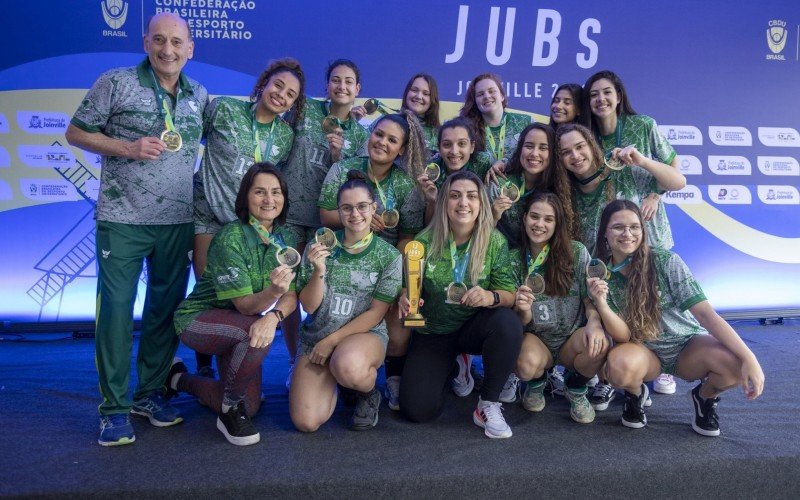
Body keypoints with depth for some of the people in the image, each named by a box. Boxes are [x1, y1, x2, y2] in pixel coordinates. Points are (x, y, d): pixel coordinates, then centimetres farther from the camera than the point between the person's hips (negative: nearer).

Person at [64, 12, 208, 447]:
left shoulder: (200, 96, 9)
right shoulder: (116, 83, -3)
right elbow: (76, 133, 0)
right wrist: (128, 147, -15)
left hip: (178, 222, 4)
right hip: (122, 220, -4)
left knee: (166, 310, 10)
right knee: (116, 310, -1)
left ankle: (150, 393, 25)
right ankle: (115, 407, 10)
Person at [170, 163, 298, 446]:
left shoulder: (285, 237, -6)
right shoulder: (230, 238, -26)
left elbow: (291, 296, -13)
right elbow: (245, 305, -28)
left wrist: (274, 316, -35)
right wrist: (273, 290, -50)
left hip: (237, 326, 7)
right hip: (198, 318, -7)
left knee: (249, 407, 10)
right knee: (257, 334, -37)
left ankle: (180, 379, 35)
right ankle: (230, 410, -12)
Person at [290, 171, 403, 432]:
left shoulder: (389, 256, -5)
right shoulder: (319, 246, -1)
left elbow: (376, 313, -7)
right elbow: (309, 306, -3)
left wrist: (332, 341, -12)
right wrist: (319, 272, -21)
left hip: (366, 334, -2)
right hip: (315, 336, 3)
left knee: (347, 366, -39)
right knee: (306, 422, -13)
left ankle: (369, 393, -2)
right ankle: (332, 378, 20)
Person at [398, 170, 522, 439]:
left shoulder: (495, 241, -11)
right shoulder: (426, 241, -12)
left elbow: (510, 293, -11)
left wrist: (491, 297, -34)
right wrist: (405, 298, -27)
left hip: (474, 326, 0)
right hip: (432, 333, 1)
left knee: (508, 323, -34)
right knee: (418, 410, -11)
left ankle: (488, 405, -13)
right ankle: (450, 367, 25)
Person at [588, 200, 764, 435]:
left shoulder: (665, 261, -16)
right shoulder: (601, 276, -9)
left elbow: (705, 313, -18)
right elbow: (623, 336, -14)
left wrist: (748, 357, -28)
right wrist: (601, 303, -33)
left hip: (687, 344, 0)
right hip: (643, 352, 0)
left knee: (737, 365, -31)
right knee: (619, 366, -36)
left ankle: (705, 396, 5)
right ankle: (635, 393, 3)